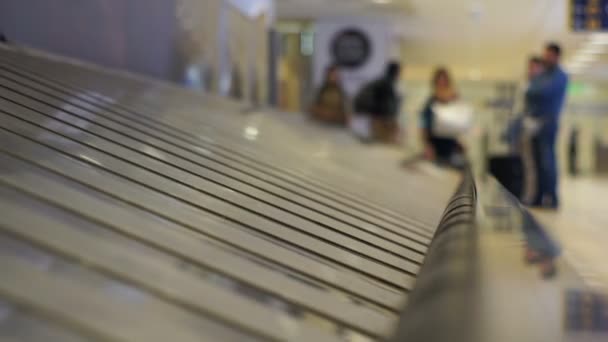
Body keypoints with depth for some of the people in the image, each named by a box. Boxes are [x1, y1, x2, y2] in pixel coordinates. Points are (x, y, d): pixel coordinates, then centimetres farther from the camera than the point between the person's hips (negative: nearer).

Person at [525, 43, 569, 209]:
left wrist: (531, 92, 1)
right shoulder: (541, 76, 19)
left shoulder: (560, 76, -3)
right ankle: (540, 197, 7)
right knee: (539, 161, 5)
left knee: (547, 160, -12)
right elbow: (529, 94, 13)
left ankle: (551, 198, -12)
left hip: (548, 122, -7)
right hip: (535, 121, 7)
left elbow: (545, 91, -16)